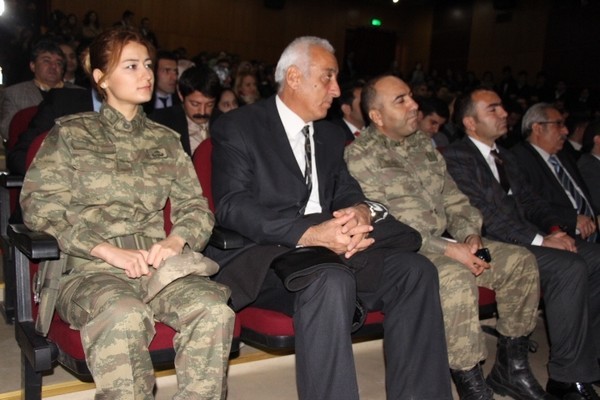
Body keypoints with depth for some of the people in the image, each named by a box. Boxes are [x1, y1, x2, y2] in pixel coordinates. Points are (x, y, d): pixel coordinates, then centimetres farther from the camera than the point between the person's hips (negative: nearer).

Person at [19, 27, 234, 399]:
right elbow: (39, 207, -1)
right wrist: (107, 250, -14)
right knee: (126, 316, -36)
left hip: (157, 267, 3)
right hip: (89, 270, -2)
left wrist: (176, 241, -9)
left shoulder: (165, 140, 19)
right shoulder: (70, 133, 9)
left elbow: (195, 206, 14)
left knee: (215, 310, -27)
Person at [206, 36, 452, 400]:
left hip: (328, 249, 6)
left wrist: (361, 212, -12)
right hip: (262, 255, -6)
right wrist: (311, 233, -27)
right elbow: (232, 207, -13)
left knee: (416, 270, -17)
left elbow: (348, 193, 15)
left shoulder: (331, 136, 19)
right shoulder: (237, 128, -1)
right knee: (332, 281, -36)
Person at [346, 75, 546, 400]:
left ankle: (511, 369, 9)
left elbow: (453, 198, 16)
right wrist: (448, 249, -22)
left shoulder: (424, 144, 15)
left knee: (520, 260, -3)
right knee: (456, 276, -34)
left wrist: (470, 234, -5)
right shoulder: (359, 156, -10)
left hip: (446, 244, 8)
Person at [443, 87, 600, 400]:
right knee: (569, 268, -26)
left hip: (525, 238, 9)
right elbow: (485, 215, -16)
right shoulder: (456, 157, -8)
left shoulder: (505, 157, 22)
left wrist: (554, 229, -2)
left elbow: (529, 200, 18)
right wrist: (540, 240, -18)